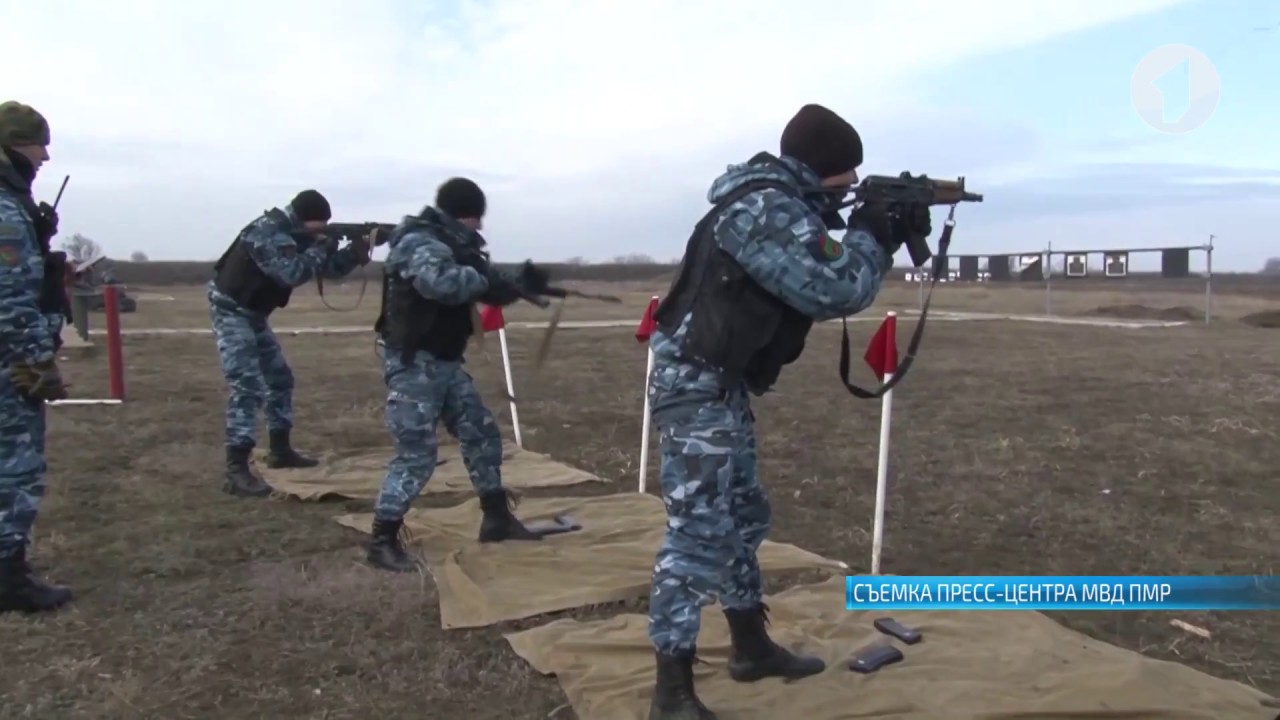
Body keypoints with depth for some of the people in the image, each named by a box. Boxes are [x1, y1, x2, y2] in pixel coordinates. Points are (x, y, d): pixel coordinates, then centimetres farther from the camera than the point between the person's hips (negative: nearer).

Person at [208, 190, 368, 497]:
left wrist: (355, 251, -12)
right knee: (247, 388, -17)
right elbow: (292, 273, -35)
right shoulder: (265, 233, -24)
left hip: (253, 313, 10)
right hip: (231, 312, -10)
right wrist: (321, 248, -21)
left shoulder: (295, 235, 5)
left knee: (280, 378, 16)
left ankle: (281, 450, 29)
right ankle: (237, 471, -18)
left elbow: (328, 267, 6)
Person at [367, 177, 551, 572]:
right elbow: (442, 284, -39)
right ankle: (382, 541, 1)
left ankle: (497, 518, 26)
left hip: (445, 362, 10)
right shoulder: (418, 243, -18)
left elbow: (488, 289, 16)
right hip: (413, 365, -10)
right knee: (416, 453, -10)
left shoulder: (453, 246, 13)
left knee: (482, 434, 13)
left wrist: (522, 283, -4)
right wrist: (484, 277, -22)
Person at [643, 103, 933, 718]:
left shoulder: (783, 208, 14)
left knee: (743, 518, 18)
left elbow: (823, 286, 20)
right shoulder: (766, 210, -19)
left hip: (721, 387, 11)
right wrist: (869, 233, -4)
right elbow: (835, 291, -22)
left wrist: (891, 238, 10)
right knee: (699, 533, -8)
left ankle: (752, 647, 34)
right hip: (696, 388, -11)